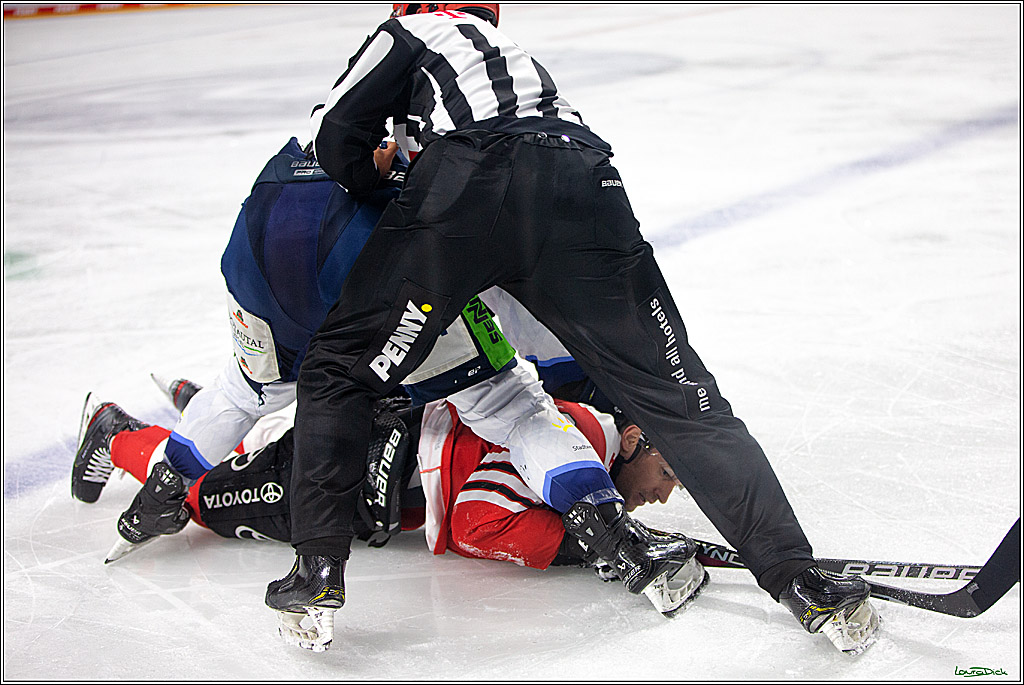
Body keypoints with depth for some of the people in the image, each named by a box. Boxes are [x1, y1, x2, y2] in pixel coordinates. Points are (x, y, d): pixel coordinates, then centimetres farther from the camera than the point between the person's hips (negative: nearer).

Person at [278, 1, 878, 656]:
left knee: (340, 368, 13)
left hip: (461, 190, -4)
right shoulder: (519, 57, 45)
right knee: (682, 399, 7)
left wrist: (373, 191, 35)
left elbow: (336, 131, 17)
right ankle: (802, 582, 0)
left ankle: (319, 570, 3)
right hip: (586, 186, 4)